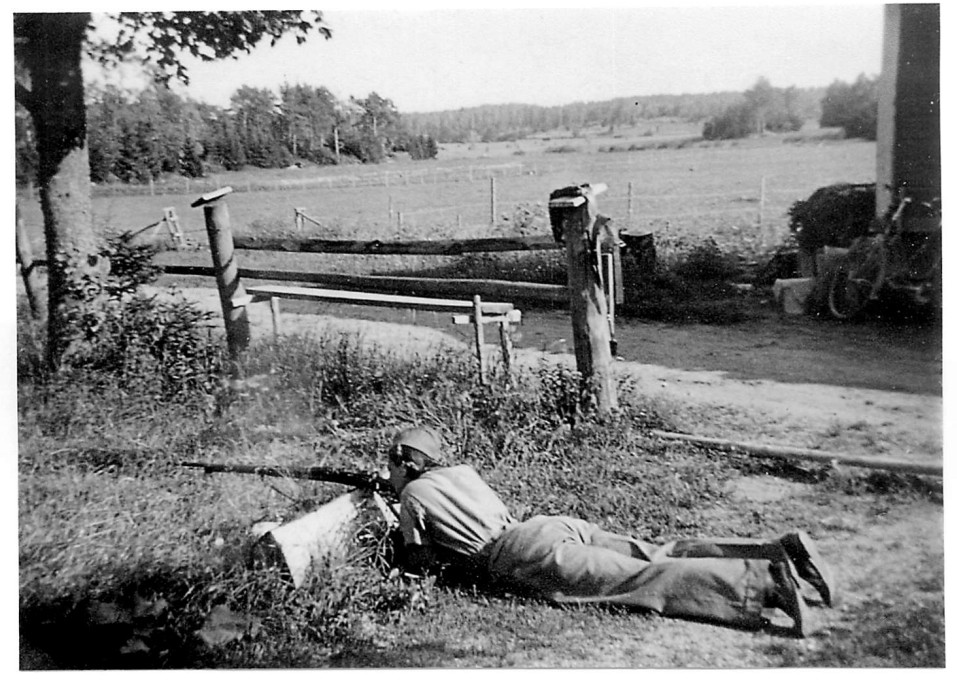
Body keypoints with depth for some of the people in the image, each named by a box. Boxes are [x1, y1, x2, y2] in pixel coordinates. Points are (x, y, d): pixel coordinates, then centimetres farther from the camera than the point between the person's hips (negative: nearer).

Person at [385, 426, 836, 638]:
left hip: (528, 556, -7)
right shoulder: (462, 471, 30)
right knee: (660, 557, -1)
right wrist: (449, 547, 47)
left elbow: (419, 564, 15)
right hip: (555, 525, 7)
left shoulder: (413, 495, 11)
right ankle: (780, 550, -11)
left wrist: (406, 544, 36)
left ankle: (765, 583, -31)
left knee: (644, 582, -18)